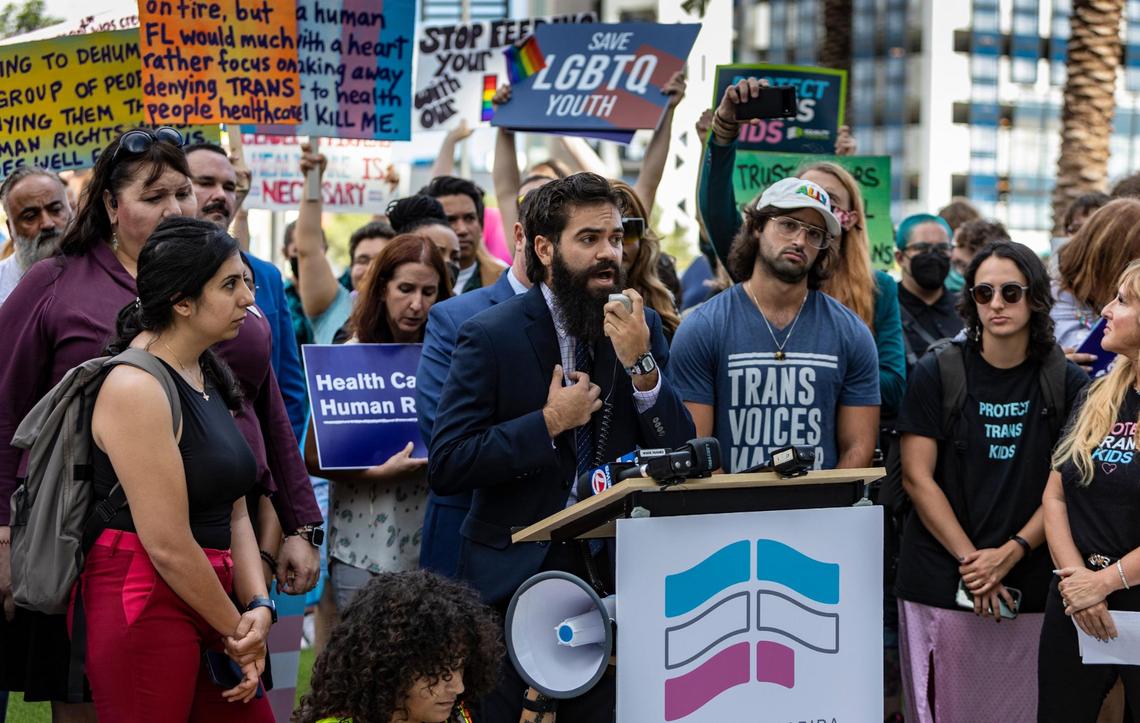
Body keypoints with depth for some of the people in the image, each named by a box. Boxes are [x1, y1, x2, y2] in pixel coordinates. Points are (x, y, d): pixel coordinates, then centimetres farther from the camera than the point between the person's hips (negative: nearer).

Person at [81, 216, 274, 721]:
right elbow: (168, 545, -18)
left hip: (210, 595, 9)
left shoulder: (207, 377, 13)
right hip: (143, 604, -9)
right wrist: (235, 630, -8)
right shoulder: (135, 387, -16)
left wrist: (258, 608, -3)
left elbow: (235, 514, 11)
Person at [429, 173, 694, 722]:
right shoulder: (492, 336, -9)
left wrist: (641, 363, -15)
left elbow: (681, 455, -1)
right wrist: (548, 423, -19)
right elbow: (445, 467, -14)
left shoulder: (642, 327, 4)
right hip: (512, 573, -3)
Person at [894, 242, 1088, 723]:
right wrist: (971, 561, -11)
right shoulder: (936, 374, -1)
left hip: (1030, 587, 1)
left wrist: (1010, 554, -11)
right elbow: (917, 478, -5)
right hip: (942, 583, -1)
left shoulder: (1066, 383, 3)